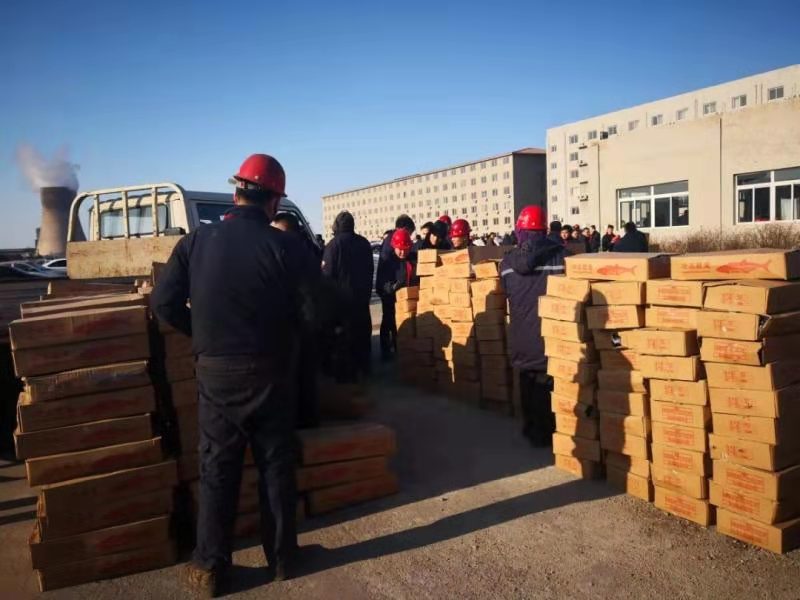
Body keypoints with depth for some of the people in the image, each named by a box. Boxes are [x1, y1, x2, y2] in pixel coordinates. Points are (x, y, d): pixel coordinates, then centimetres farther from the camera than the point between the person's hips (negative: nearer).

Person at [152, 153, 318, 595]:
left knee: (217, 470, 13)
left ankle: (210, 568, 22)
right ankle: (282, 557, 26)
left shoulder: (196, 242, -3)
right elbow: (315, 309, -11)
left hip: (216, 374, 2)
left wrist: (203, 336, 11)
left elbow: (164, 303, -3)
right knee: (276, 467, 13)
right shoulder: (284, 246, -11)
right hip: (270, 374, -1)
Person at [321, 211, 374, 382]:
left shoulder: (334, 243, -13)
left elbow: (327, 272, -17)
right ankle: (363, 367, 24)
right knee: (362, 331, 15)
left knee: (344, 333, -1)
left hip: (342, 296, -6)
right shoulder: (364, 243, 7)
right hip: (362, 295, 6)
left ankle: (347, 373, 0)